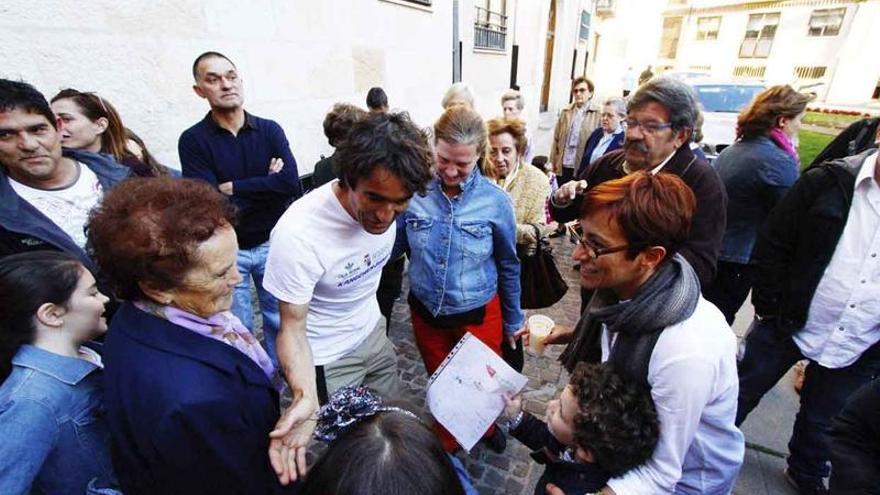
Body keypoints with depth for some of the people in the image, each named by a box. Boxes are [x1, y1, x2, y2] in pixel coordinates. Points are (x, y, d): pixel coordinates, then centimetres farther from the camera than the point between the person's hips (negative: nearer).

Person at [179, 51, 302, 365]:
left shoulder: (270, 130, -2)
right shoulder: (193, 140, -7)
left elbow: (291, 183, -18)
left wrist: (232, 188, -15)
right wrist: (266, 184, -15)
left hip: (272, 243, 2)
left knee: (280, 321, 15)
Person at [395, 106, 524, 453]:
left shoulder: (495, 201, -15)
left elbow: (508, 266, -3)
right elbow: (392, 247, -3)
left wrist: (512, 321, 5)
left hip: (478, 316, -1)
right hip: (426, 313, 1)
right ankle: (447, 445, 54)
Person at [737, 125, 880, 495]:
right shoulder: (829, 182, -12)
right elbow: (771, 245, -9)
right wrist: (769, 309, -10)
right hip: (787, 325, -2)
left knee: (821, 421, 23)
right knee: (742, 393, 15)